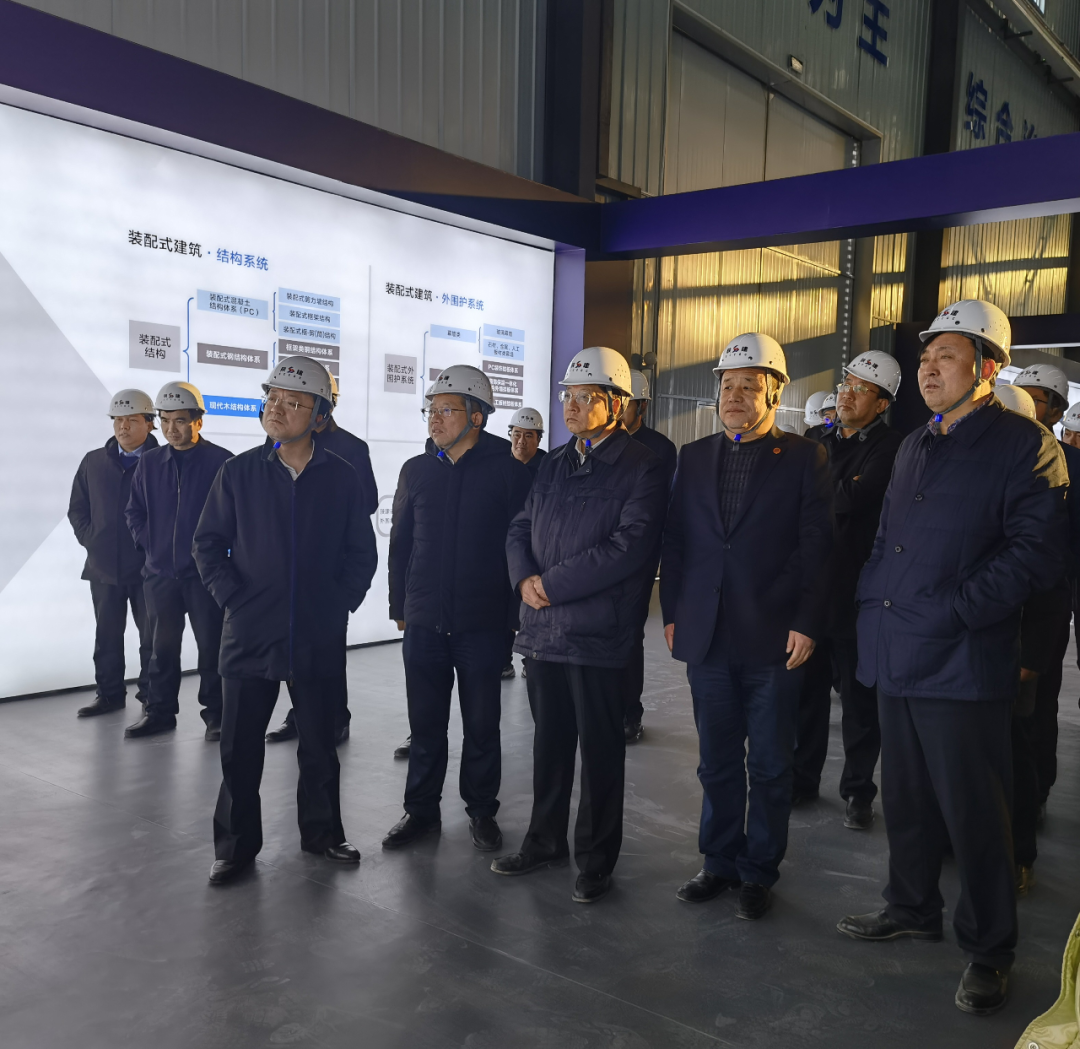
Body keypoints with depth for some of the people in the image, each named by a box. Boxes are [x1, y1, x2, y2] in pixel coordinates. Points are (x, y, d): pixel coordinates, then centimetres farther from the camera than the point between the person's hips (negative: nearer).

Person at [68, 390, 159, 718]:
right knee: (107, 635, 12)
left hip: (148, 566, -4)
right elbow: (77, 509, 15)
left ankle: (151, 696, 15)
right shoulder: (94, 462, 8)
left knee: (152, 635, 4)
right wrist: (90, 540, 3)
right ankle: (109, 693, 23)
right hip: (104, 565, 4)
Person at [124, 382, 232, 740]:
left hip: (205, 573, -4)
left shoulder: (221, 462, -8)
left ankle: (216, 713, 14)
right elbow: (134, 511, 16)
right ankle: (160, 711, 24)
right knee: (162, 646, 12)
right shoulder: (149, 462, 7)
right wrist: (150, 542, 5)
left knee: (211, 645, 4)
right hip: (160, 572, 4)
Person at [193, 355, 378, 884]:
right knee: (240, 748, 6)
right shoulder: (239, 472, 0)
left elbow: (362, 553, 7)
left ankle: (322, 831, 29)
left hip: (318, 638, 0)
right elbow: (209, 543, 5)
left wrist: (341, 603, -3)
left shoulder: (341, 478, 0)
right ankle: (235, 846, 21)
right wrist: (232, 598, -5)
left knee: (319, 745, 12)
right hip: (249, 634, 0)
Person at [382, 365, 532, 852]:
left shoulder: (508, 470, -5)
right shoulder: (417, 471, 6)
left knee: (482, 725, 10)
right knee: (425, 725, 12)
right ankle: (421, 809, 27)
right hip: (423, 624, 3)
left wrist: (514, 611, -5)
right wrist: (400, 606, 11)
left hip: (483, 624, -3)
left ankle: (481, 810, 27)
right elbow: (400, 542, 12)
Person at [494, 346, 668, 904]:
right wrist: (524, 579, -6)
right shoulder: (554, 465, 15)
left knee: (599, 750, 6)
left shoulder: (641, 469, -8)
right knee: (549, 742, 17)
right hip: (542, 628, 6)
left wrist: (552, 584, -15)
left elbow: (628, 546, -18)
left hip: (597, 633, -6)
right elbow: (520, 529, 15)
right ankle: (545, 841, 34)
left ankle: (595, 861, 21)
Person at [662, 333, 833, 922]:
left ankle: (759, 872, 23)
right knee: (718, 762, 13)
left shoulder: (804, 458, 0)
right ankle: (720, 862, 28)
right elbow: (675, 541, 10)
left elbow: (815, 547, -5)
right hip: (706, 636, 3)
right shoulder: (693, 457, 10)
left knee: (770, 766, 9)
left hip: (774, 638, -3)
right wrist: (672, 613, 5)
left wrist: (805, 625, -11)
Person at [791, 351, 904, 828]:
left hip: (857, 592, -6)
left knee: (858, 699, 6)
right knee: (808, 689, 14)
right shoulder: (823, 443, 13)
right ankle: (803, 777, 27)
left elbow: (850, 498, -20)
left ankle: (858, 790, 20)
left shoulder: (889, 448, -8)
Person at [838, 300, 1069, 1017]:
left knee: (974, 812, 4)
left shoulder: (1024, 445, -8)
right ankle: (912, 909, 37)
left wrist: (949, 611, -19)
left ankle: (989, 949, 22)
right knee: (906, 798, 19)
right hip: (896, 657, 7)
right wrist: (875, 602, 7)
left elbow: (1035, 555, -15)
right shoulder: (914, 447, 16)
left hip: (962, 663, -7)